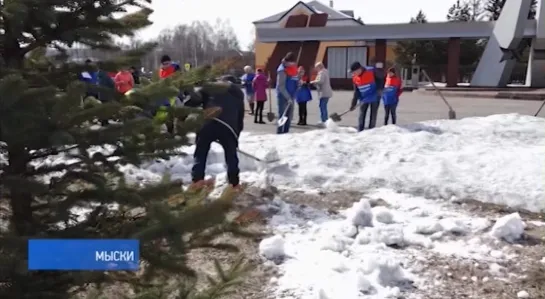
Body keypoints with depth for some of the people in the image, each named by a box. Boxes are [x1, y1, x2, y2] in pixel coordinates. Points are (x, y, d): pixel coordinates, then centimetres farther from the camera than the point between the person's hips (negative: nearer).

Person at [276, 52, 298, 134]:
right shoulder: (282, 70, -15)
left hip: (290, 97, 8)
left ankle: (286, 133, 23)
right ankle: (280, 133, -1)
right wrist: (288, 97, -22)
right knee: (283, 116, -7)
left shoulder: (293, 69, 9)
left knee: (289, 117, 13)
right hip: (283, 97, -8)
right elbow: (280, 86, -18)